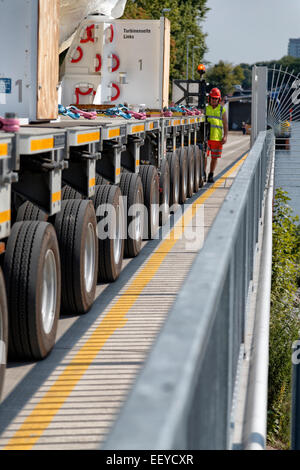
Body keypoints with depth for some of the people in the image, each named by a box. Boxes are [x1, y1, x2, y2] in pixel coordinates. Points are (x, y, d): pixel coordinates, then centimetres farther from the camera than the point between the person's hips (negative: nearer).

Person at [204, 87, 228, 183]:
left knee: (214, 157, 4)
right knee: (204, 156, -7)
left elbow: (225, 124, 7)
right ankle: (203, 174, 2)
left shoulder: (222, 110, 9)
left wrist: (225, 136, -4)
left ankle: (211, 175, 14)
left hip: (217, 138, 0)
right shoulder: (205, 109, 9)